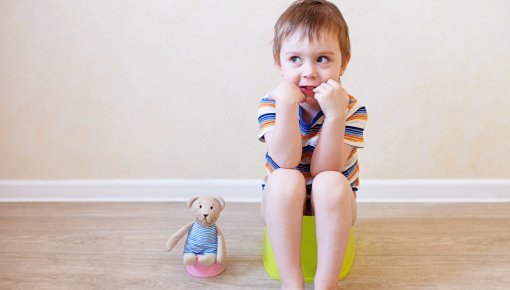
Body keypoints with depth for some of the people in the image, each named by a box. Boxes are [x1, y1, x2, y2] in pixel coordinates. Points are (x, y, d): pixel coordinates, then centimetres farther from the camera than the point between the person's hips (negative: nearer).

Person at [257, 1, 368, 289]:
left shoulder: (351, 108, -15)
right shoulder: (271, 105, -14)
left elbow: (323, 170, -26)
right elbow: (286, 162, -29)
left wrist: (335, 115, -37)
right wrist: (286, 104, -39)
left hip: (332, 207, 0)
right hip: (283, 206, 0)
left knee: (330, 183, -33)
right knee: (284, 179, -32)